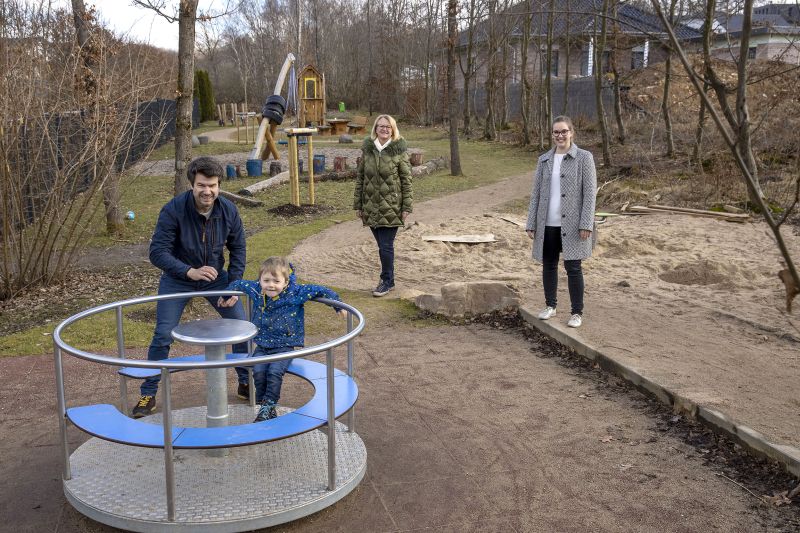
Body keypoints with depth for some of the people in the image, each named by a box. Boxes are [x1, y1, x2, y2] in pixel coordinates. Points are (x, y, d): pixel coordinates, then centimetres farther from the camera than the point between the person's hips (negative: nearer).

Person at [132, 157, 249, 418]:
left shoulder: (228, 210, -15)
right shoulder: (173, 210, -26)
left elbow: (238, 248, -1)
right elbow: (157, 252, -27)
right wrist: (190, 271, -40)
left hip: (215, 276, 3)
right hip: (177, 279, -3)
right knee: (163, 335, -6)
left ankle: (247, 384, 20)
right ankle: (148, 394, 11)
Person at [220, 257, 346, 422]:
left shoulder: (295, 292, -13)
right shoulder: (256, 290, -2)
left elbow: (319, 290, -7)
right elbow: (239, 284, 17)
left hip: (284, 346, -3)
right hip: (262, 346, 3)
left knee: (274, 372, -26)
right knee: (258, 371, -21)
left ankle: (268, 407, -13)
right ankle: (264, 406, -4)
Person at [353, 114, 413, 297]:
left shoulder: (399, 150, -3)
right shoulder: (367, 149, 6)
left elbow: (406, 180, -3)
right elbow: (360, 177, 10)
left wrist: (407, 206, -6)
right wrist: (358, 204, 8)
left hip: (391, 207, -4)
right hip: (371, 206, 4)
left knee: (386, 246, -4)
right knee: (382, 245, 11)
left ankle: (387, 281, 10)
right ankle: (388, 279, 24)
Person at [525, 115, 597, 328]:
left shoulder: (584, 158, -2)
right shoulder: (544, 160, 9)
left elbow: (590, 192, -6)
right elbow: (536, 193, 9)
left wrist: (586, 224, -13)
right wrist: (531, 223, 5)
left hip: (571, 223, -4)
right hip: (547, 224, 4)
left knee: (573, 267, -1)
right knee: (548, 265, 12)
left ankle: (577, 312, 10)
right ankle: (550, 306, 28)